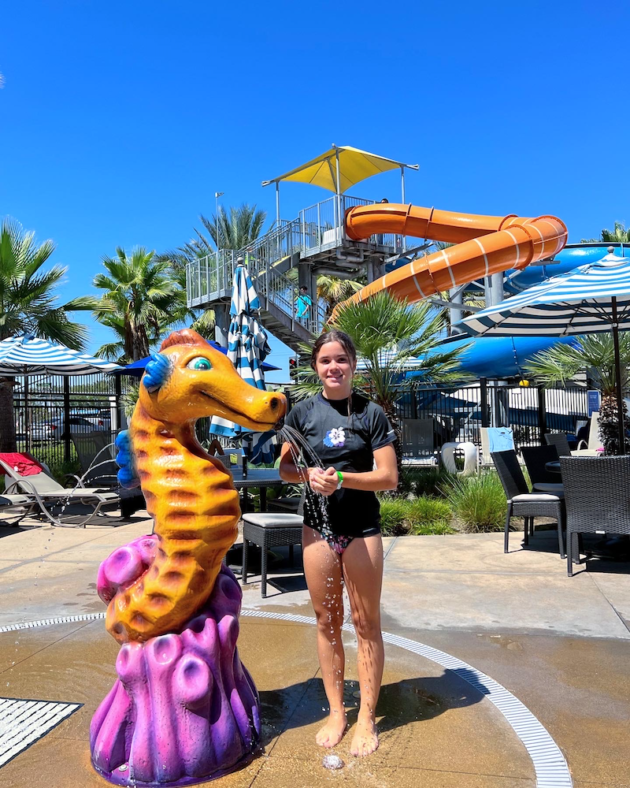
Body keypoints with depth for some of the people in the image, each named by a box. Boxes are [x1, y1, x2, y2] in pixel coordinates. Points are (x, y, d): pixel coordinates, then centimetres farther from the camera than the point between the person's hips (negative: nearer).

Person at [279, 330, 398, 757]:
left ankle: (367, 717, 27)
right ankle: (336, 712, 31)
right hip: (318, 527, 2)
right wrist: (309, 474, -14)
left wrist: (341, 477, -20)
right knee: (327, 621, 13)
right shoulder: (302, 412, 2)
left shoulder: (372, 413, -4)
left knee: (366, 623, 9)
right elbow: (285, 467, 7)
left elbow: (389, 477, -7)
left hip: (362, 529, -2)